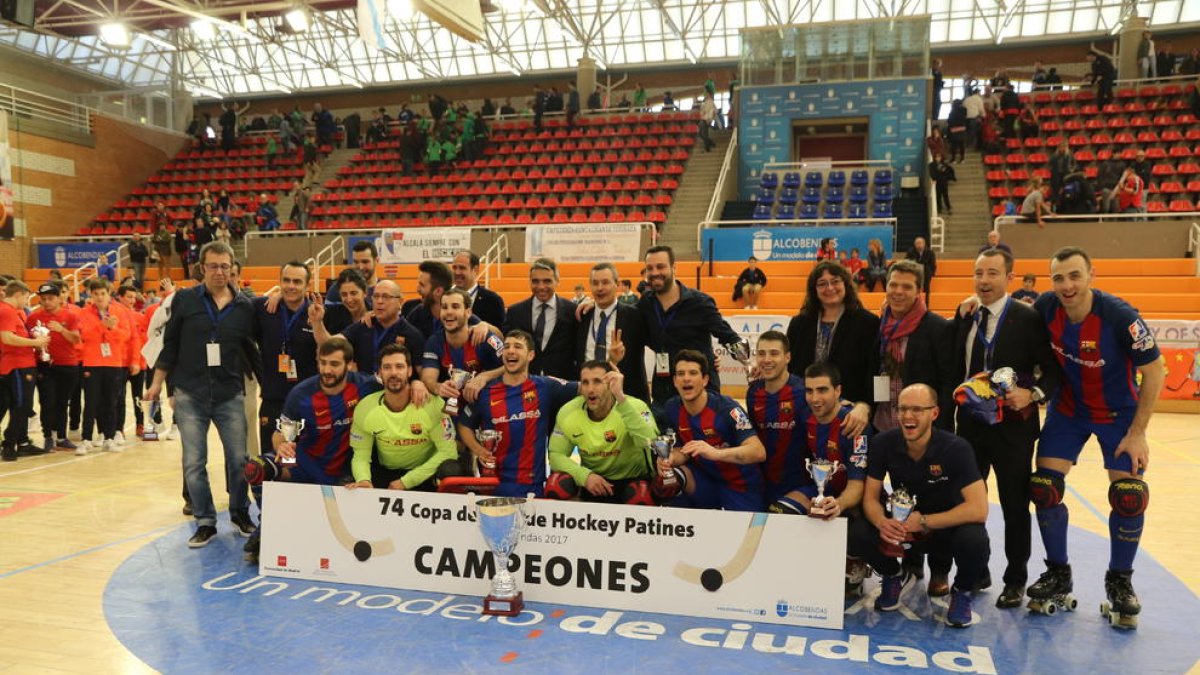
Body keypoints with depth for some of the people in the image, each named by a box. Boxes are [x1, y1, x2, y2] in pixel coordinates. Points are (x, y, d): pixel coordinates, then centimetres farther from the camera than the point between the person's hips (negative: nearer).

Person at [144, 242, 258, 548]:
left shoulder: (244, 306, 2)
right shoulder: (184, 300, 0)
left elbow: (252, 350, 10)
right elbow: (170, 346, 5)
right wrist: (157, 385, 5)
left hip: (230, 396, 1)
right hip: (190, 396, 0)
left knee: (239, 459, 4)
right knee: (194, 463, 3)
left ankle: (240, 512, 25)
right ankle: (205, 521, 17)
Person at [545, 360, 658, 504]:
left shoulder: (635, 407, -22)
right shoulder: (568, 412, -10)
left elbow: (650, 443, -41)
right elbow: (556, 454, -5)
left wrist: (621, 398, -48)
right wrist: (585, 476, -24)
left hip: (632, 480, -3)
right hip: (591, 479, 3)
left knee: (640, 500, -36)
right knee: (556, 485, -24)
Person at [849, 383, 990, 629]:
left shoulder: (955, 448, -22)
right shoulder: (883, 443, -14)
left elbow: (978, 509, -27)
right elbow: (870, 498, -10)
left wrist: (924, 522, -32)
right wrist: (882, 522, -33)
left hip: (946, 525, -2)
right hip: (902, 523, 2)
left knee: (975, 541, -36)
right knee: (856, 534, -25)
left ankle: (962, 592, 2)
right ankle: (897, 577, 10)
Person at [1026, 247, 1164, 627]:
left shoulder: (1120, 316, -27)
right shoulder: (1046, 307, -18)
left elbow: (1154, 372, -16)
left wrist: (1137, 433, -15)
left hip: (1118, 413, -2)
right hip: (1067, 409, 3)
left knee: (1129, 497, -9)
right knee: (1044, 489, -5)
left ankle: (1119, 581, 16)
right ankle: (1058, 574, 16)